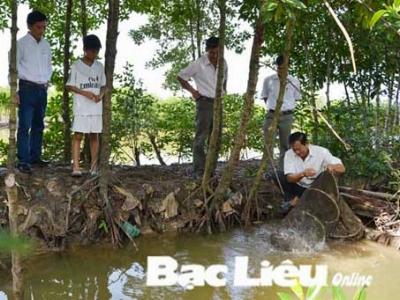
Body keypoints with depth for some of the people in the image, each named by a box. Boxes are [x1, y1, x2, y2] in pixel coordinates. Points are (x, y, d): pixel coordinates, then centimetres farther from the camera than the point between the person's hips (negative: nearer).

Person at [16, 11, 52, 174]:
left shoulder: (46, 45, 11)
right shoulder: (21, 43, -4)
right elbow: (14, 67, -6)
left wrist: (47, 80, 7)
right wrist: (14, 91, -11)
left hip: (42, 90, 6)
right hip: (27, 88, -6)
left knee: (38, 125, 10)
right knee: (24, 125, -9)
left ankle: (35, 157, 19)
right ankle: (23, 161, -9)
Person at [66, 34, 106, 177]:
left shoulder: (99, 66, 10)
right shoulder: (76, 66, -2)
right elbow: (69, 86, -2)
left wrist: (101, 95, -6)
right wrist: (85, 93, -15)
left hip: (96, 108, 4)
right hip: (81, 108, -4)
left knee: (94, 136, 7)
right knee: (78, 135, -7)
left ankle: (94, 166, 12)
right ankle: (76, 167, -10)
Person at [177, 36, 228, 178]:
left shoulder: (223, 63, 6)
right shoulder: (198, 64, -9)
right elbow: (181, 76, 1)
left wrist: (223, 91, 13)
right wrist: (192, 90, -5)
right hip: (205, 103, -6)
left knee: (216, 139, 8)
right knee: (201, 138, -8)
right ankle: (198, 171, -5)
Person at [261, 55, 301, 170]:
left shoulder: (294, 81, 1)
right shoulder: (268, 80, 1)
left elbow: (296, 98, 12)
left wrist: (287, 108, 6)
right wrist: (272, 107, 6)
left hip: (286, 116, 0)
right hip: (271, 115, 0)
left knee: (285, 146, 7)